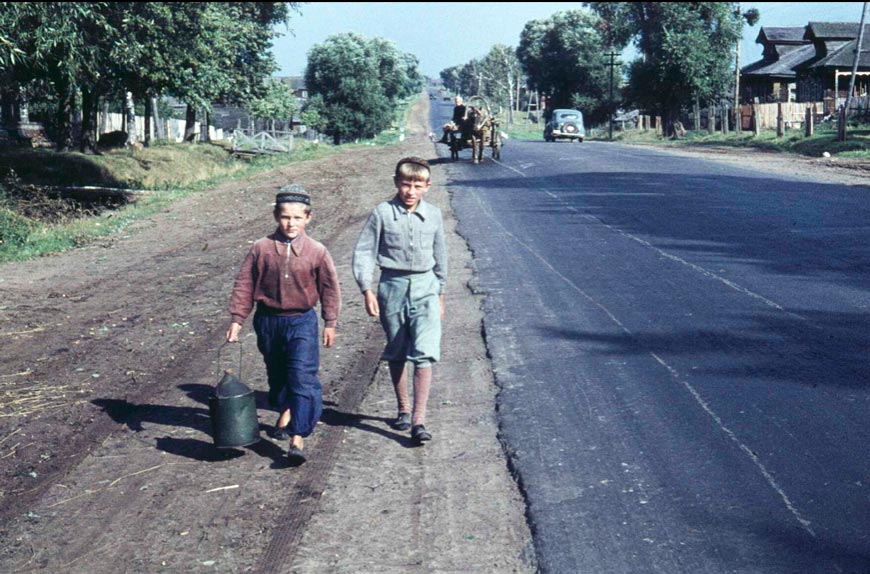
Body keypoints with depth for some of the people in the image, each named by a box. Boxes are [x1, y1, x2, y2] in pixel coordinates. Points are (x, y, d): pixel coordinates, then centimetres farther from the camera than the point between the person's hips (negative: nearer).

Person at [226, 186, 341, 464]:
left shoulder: (316, 252, -5)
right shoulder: (261, 249, -4)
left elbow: (330, 288, 5)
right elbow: (244, 285, 1)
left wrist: (330, 323, 6)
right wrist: (237, 319, -1)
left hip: (301, 321, -2)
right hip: (268, 320, 2)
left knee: (302, 376, -13)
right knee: (277, 373, 18)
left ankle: (298, 438, -15)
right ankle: (285, 412, 45)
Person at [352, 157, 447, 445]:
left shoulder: (433, 215, 5)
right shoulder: (382, 213, -3)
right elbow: (364, 251, -1)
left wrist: (440, 294, 20)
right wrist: (367, 290, -9)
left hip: (425, 286, 1)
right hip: (392, 286, 0)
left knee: (424, 353, -11)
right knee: (396, 354, 11)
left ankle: (419, 419, -10)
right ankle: (403, 408, 29)